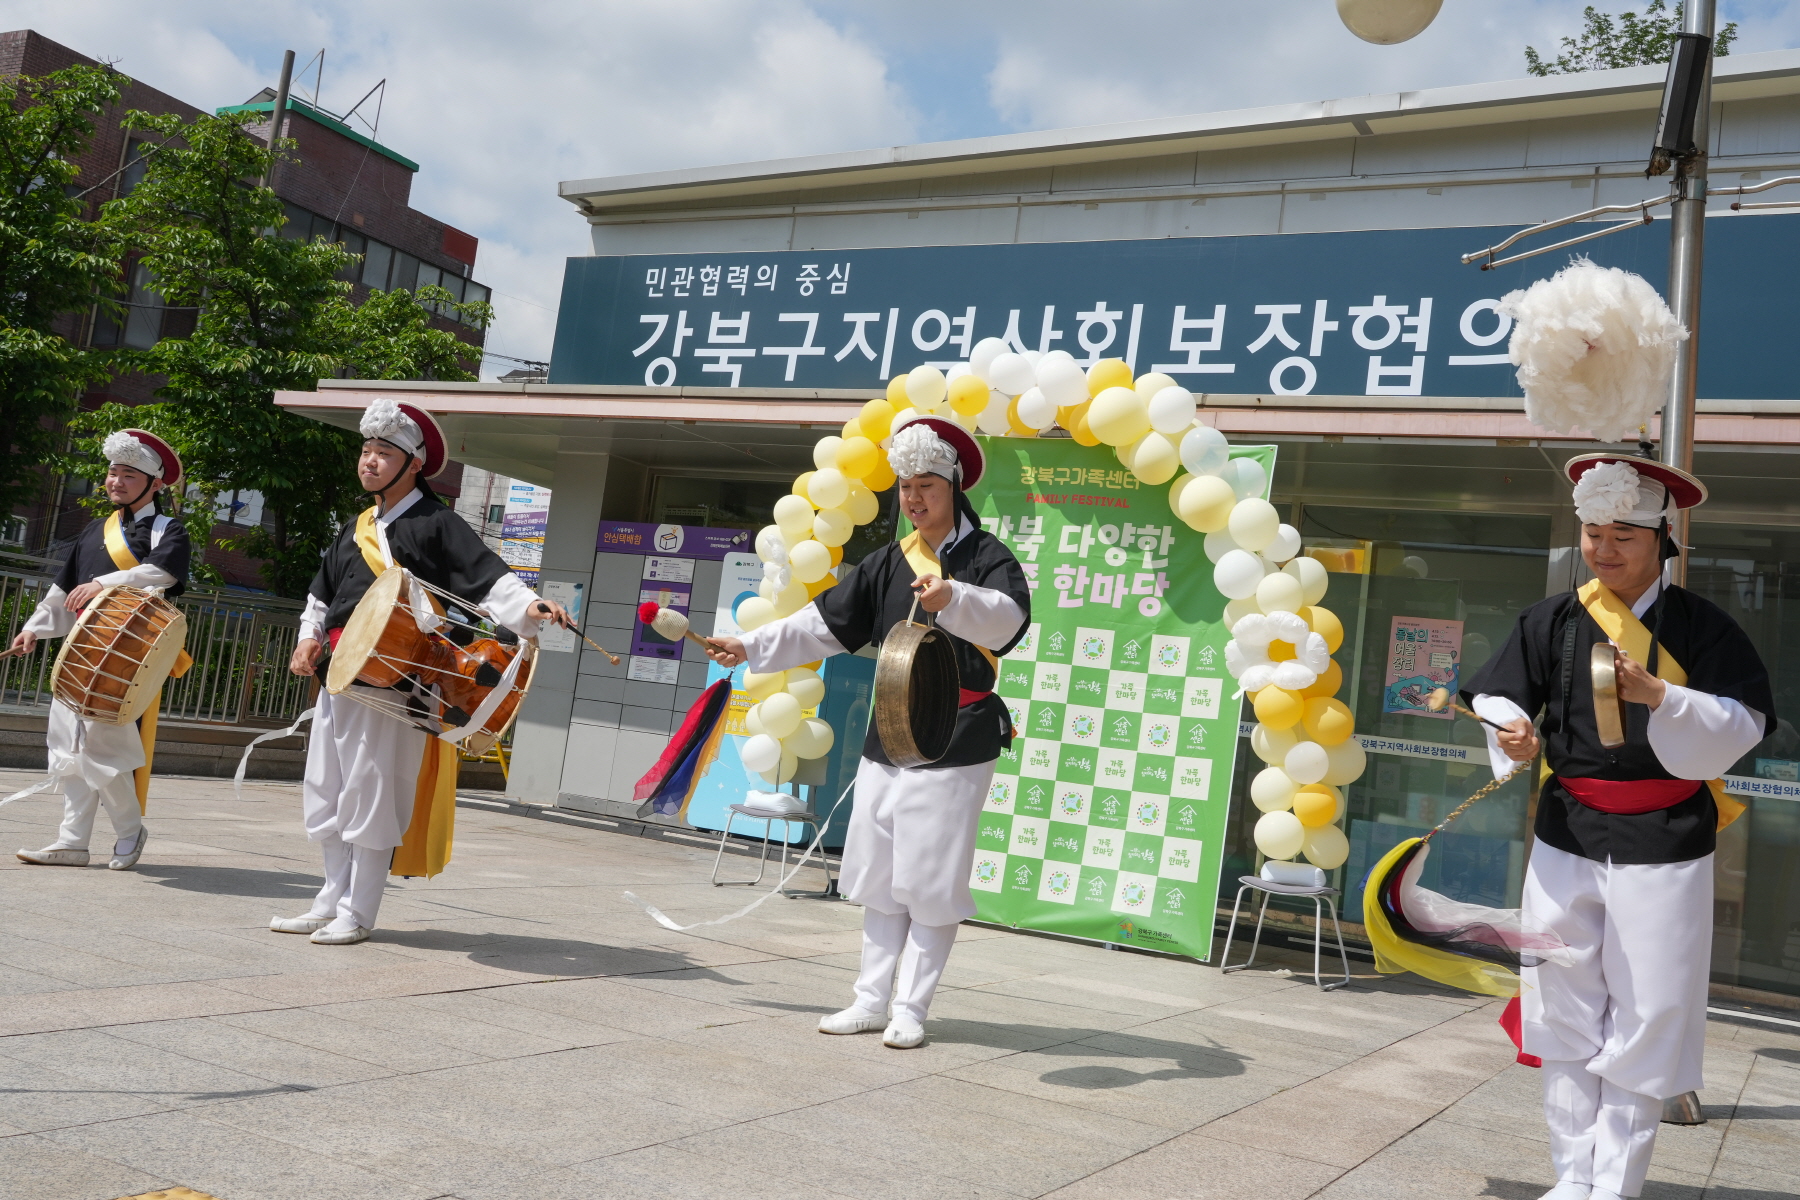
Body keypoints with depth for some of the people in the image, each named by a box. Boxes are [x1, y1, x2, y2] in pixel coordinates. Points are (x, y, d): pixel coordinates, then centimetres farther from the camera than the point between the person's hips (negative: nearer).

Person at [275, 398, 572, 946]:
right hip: (339, 677, 8)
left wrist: (527, 606, -33)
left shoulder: (435, 523, -5)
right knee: (324, 795, 13)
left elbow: (487, 575, -16)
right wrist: (310, 635, 11)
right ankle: (332, 901, 25)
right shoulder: (355, 530, 18)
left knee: (371, 797, -3)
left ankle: (358, 915, 7)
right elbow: (323, 594, 28)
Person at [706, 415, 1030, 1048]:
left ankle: (910, 1008, 9)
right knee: (879, 877, 10)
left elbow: (1007, 616, -28)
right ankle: (870, 1001, 19)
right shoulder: (890, 562, 11)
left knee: (931, 883, -1)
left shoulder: (985, 556, -6)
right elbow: (824, 624, 15)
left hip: (955, 744, -6)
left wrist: (952, 598, -46)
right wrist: (751, 646, 11)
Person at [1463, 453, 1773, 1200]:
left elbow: (1742, 724, -9)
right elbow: (1497, 697, 4)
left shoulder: (1700, 627, -5)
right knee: (1566, 1014, 9)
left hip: (1663, 847, -2)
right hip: (1566, 837, 3)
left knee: (1644, 1021, 3)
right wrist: (1512, 735, -18)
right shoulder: (1552, 620, 1)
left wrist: (1658, 696, -24)